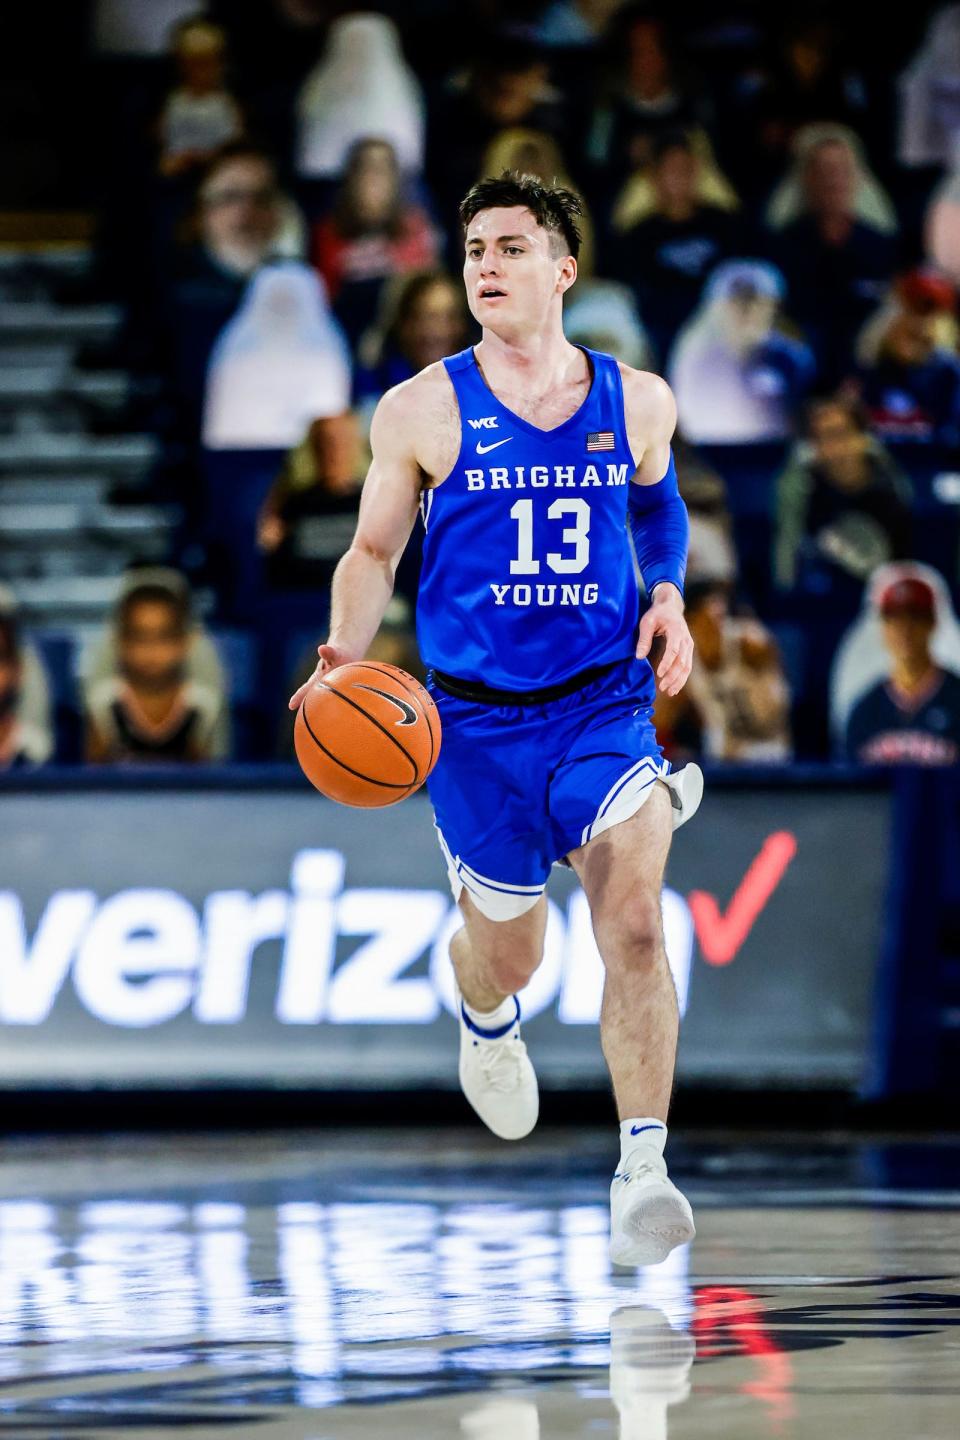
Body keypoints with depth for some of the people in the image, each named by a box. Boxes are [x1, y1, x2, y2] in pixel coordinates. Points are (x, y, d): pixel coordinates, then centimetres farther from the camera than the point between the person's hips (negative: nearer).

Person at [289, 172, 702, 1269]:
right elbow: (373, 551, 6)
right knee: (509, 956, 14)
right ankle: (485, 1019, 53)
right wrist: (344, 658, -11)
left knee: (634, 926, -21)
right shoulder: (422, 412, -4)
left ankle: (642, 1176, -21)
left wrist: (669, 600, 3)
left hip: (604, 702, 0)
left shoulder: (636, 401, 2)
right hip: (476, 718, 0)